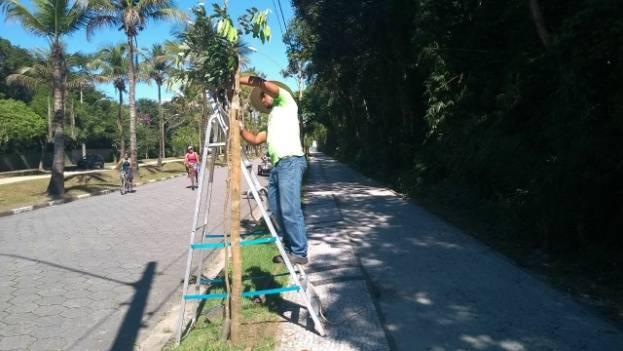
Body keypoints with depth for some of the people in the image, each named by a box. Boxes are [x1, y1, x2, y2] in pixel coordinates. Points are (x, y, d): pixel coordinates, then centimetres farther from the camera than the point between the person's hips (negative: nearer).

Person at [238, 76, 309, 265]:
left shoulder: (286, 102, 11)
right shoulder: (272, 119, 32)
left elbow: (261, 82, -1)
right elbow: (255, 139, 28)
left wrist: (237, 79, 6)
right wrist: (240, 128, 17)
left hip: (291, 162, -9)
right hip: (278, 165, 9)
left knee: (290, 209, -14)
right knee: (277, 210, 6)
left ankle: (299, 252, -11)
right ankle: (290, 248, 14)